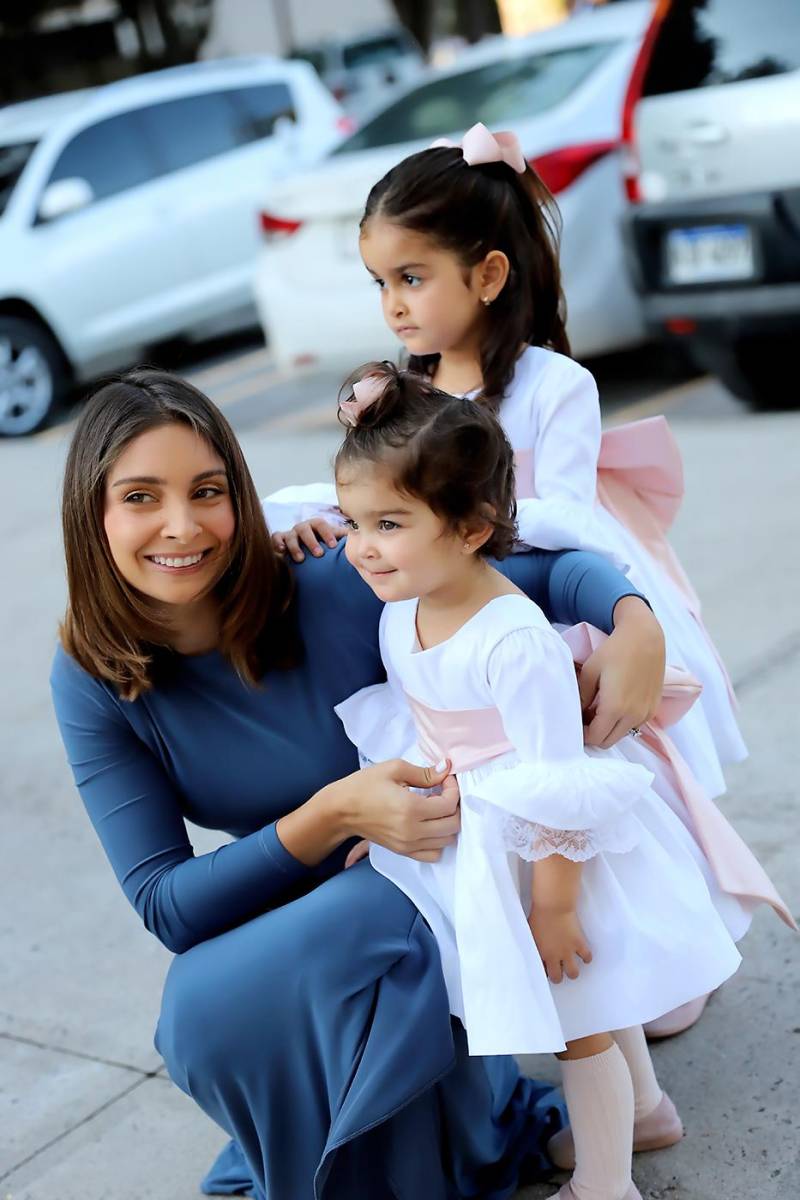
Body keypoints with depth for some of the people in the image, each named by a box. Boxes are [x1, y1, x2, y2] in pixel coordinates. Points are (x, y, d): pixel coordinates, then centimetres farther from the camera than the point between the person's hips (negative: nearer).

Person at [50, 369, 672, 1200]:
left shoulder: (334, 589, -22)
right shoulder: (91, 685, -14)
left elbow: (552, 570, -13)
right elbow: (165, 906, -18)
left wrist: (636, 624, -35)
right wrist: (332, 815, -32)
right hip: (280, 923, 2)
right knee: (201, 1012, -30)